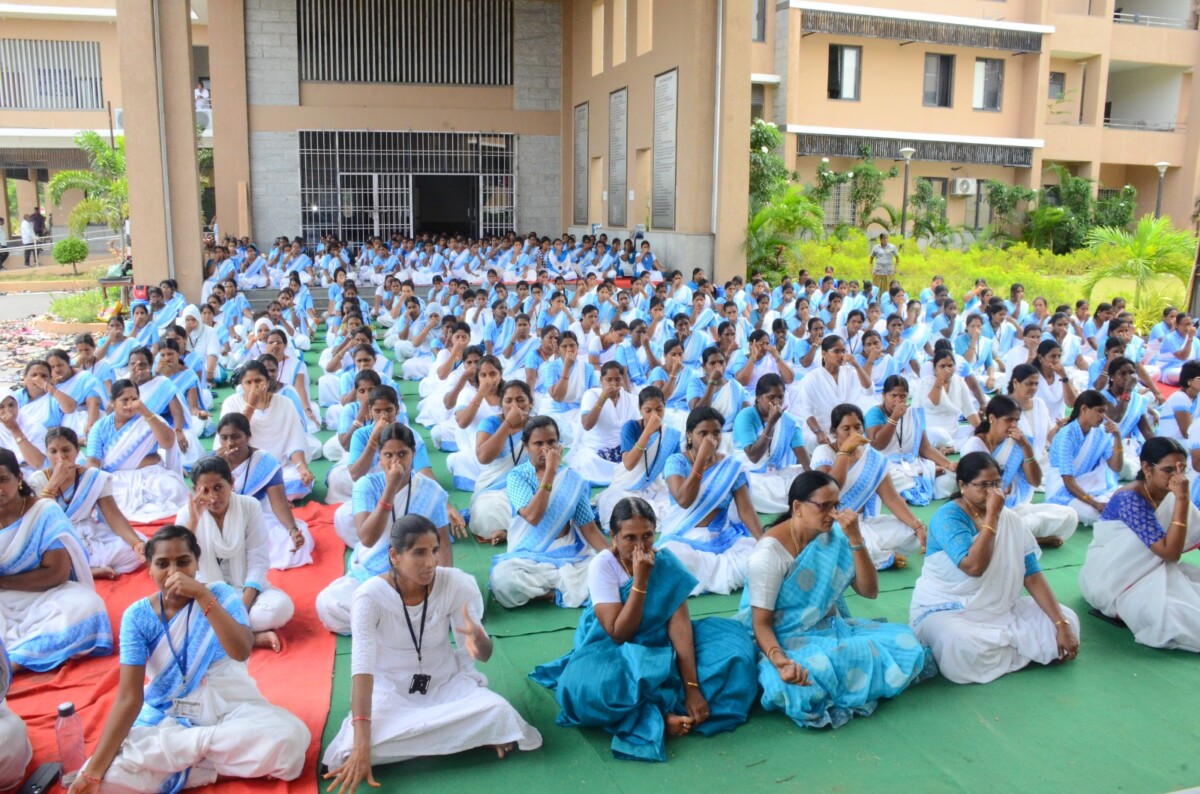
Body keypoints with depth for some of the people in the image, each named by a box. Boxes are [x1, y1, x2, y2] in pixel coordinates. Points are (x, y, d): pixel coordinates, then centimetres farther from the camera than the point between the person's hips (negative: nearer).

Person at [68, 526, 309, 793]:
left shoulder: (220, 594, -9)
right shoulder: (138, 616, -7)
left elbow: (241, 651, -27)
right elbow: (128, 698, -12)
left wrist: (202, 595, -33)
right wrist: (93, 770, -22)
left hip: (228, 708, -1)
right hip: (164, 718, 1)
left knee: (290, 737, -30)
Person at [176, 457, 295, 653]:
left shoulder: (250, 506, -9)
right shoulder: (187, 513, -6)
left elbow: (258, 562, -10)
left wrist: (243, 605, -22)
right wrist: (193, 521, -26)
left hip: (246, 588, -1)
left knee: (281, 607, -31)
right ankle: (255, 637, -25)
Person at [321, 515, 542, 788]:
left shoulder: (455, 584, -16)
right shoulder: (371, 595, -21)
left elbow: (484, 656, -10)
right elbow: (362, 668, -28)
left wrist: (478, 643, -37)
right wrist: (361, 745, -38)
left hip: (447, 683, -1)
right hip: (392, 690, 1)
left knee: (498, 713, -31)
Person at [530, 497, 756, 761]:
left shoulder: (666, 562, -8)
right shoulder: (602, 565, -17)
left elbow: (679, 623, -17)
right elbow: (619, 634, -22)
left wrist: (692, 687, -26)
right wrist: (640, 579, -29)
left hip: (661, 649, 4)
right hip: (613, 653, -3)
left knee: (730, 642, -17)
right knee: (591, 688, -37)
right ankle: (661, 716, -22)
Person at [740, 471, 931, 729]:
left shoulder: (835, 536, -1)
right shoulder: (770, 551, -18)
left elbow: (869, 591, -2)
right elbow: (761, 623, -17)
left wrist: (855, 538, -15)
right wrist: (778, 659, -38)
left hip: (834, 629, 6)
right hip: (788, 639, -6)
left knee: (905, 642, -12)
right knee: (815, 676, -37)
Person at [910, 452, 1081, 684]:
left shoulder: (1012, 520, 4)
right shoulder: (947, 517, -15)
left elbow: (1033, 578, 0)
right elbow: (974, 566, -29)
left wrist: (1062, 624, -10)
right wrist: (991, 516, -25)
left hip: (1001, 611, 6)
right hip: (945, 611, -6)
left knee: (1068, 619, -8)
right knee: (963, 649, -37)